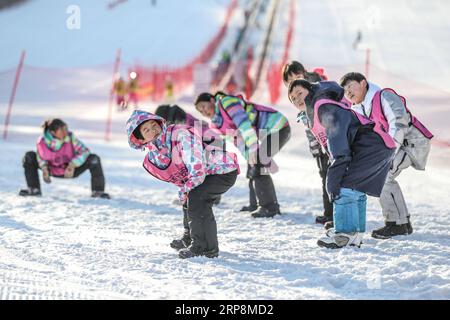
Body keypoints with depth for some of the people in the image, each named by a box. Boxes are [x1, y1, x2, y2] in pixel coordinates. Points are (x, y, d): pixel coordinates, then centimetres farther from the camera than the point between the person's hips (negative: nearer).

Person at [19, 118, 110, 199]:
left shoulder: (70, 137, -29)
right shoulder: (42, 141, -25)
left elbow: (84, 151, -25)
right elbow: (40, 156, -4)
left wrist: (73, 165, -36)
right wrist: (44, 168, -21)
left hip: (71, 170, -1)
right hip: (53, 170, 2)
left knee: (94, 159, -26)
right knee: (29, 157, -13)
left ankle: (97, 191, -4)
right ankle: (34, 189, 9)